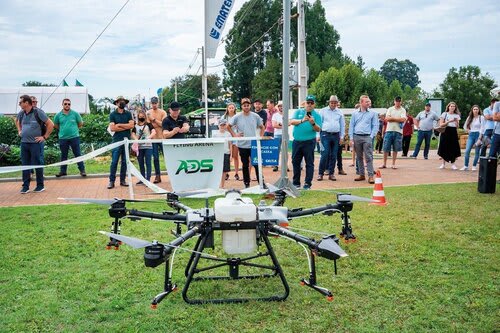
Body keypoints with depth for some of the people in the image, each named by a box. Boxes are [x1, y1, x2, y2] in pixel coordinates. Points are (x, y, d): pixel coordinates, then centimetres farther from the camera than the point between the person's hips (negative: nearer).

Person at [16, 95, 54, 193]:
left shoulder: (38, 112, -11)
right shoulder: (21, 113, 8)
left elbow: (51, 124, -12)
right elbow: (17, 121, 32)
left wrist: (44, 137, -11)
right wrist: (19, 131, 20)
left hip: (36, 143, -6)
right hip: (24, 143, 6)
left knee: (37, 165, 1)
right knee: (25, 165, 8)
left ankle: (40, 186, 13)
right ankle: (25, 186, 16)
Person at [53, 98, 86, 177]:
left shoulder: (75, 113, -1)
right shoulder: (58, 115, 3)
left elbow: (80, 124, 9)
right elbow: (55, 125, 18)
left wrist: (73, 128, 10)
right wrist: (63, 130, 12)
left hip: (74, 137, -2)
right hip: (63, 138, 2)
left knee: (78, 154, 0)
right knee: (63, 155, 11)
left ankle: (82, 170, 4)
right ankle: (63, 171, 20)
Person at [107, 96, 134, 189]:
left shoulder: (128, 114, 10)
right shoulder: (113, 114, 3)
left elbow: (131, 125, -4)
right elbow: (112, 128, -8)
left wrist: (119, 125, -6)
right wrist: (126, 127, -6)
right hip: (117, 140, -2)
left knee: (125, 161, 6)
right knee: (114, 161, -4)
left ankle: (122, 180, 14)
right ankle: (111, 181, 0)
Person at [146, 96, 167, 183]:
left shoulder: (163, 112, 1)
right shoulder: (148, 113, 8)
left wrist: (154, 120, -13)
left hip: (162, 138, -2)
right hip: (153, 138, 2)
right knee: (155, 158, 4)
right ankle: (157, 176, 9)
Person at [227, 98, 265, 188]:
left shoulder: (255, 116, 2)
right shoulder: (237, 117, -2)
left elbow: (262, 127, 13)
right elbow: (228, 126, 5)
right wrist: (234, 135, -5)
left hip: (254, 145, 0)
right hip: (242, 145, 0)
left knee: (257, 164, 0)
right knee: (245, 165, 10)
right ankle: (246, 184, 20)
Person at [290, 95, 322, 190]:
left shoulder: (317, 115, 2)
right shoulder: (298, 112, 9)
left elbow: (318, 129, -6)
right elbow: (291, 121, -6)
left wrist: (313, 123, -25)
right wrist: (302, 120, -21)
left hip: (309, 142, -3)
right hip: (297, 141, 3)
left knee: (309, 163, 0)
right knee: (295, 162, 10)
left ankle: (308, 183, 6)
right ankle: (296, 182, 21)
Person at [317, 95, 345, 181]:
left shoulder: (340, 112, 11)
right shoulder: (323, 111, 5)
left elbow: (342, 125, 14)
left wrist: (341, 137, 9)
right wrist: (318, 135, -1)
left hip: (336, 135, 3)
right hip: (325, 135, -3)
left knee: (334, 156, 4)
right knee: (325, 154, -11)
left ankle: (331, 174, 12)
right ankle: (321, 173, -4)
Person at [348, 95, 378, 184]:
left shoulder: (373, 113, 4)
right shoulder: (355, 113, 9)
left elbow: (375, 126, 3)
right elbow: (351, 126, 9)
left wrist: (371, 137, -7)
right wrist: (351, 138, 2)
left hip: (367, 137, -3)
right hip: (356, 137, 3)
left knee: (368, 157, -8)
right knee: (359, 157, 9)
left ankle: (371, 176, -7)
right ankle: (361, 174, 18)